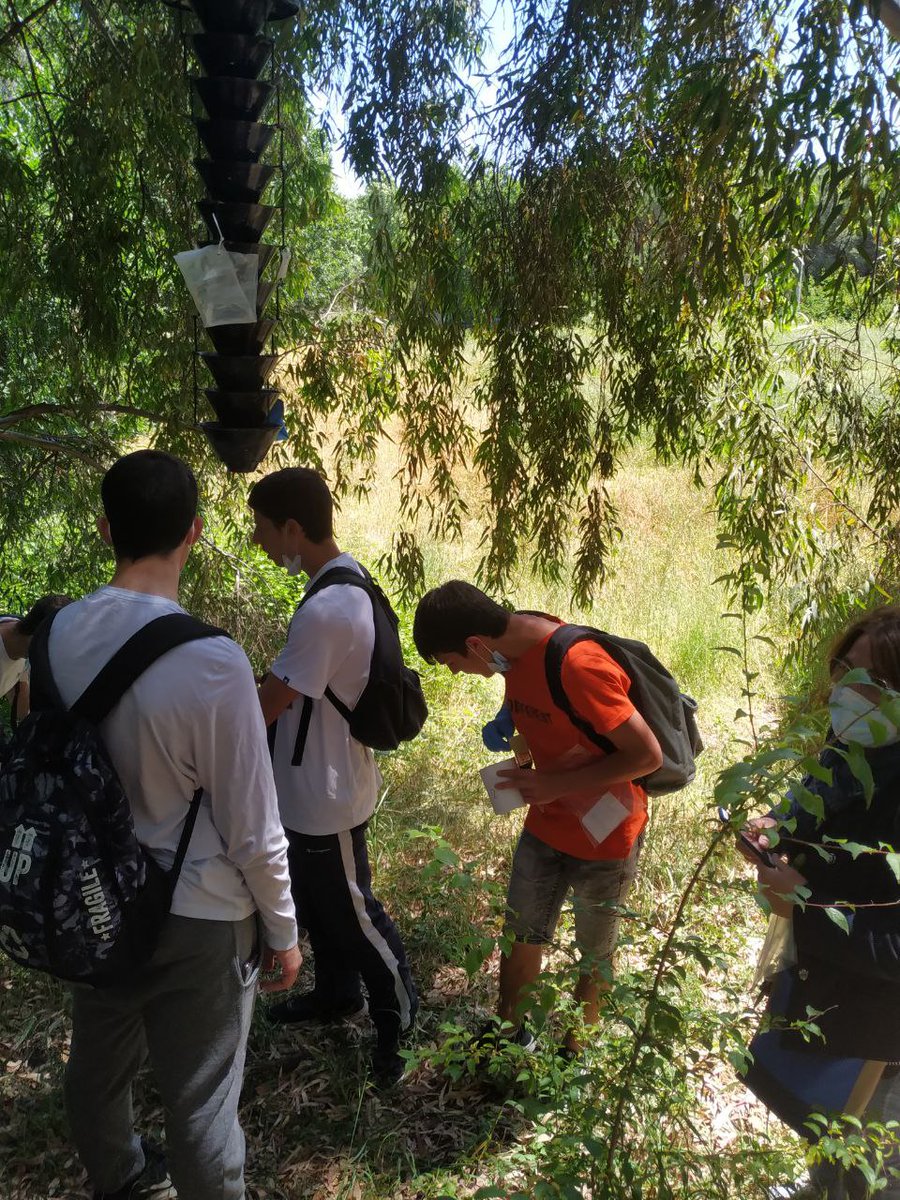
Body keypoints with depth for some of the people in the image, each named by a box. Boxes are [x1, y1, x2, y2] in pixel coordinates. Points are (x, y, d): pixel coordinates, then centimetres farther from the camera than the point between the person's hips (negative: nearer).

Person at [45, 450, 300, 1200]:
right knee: (200, 1102, 14)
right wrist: (282, 928, -3)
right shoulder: (212, 662, -28)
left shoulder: (61, 634, -10)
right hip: (197, 916, -6)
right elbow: (252, 828, -19)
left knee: (97, 1065, 28)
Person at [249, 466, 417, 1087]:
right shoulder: (347, 578, 1)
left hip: (326, 797, -9)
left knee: (351, 913, 11)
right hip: (313, 785, 9)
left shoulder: (326, 610, -32)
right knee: (317, 901, 26)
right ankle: (336, 993, 48)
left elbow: (264, 706, -24)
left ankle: (397, 1019, 33)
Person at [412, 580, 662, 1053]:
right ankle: (509, 1032, 43)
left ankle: (574, 1051, 40)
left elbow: (647, 755, -27)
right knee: (521, 938, 20)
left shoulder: (580, 666, -34)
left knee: (594, 952, 17)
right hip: (545, 827, 7)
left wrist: (557, 784, -24)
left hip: (603, 836, -6)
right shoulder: (517, 647, -9)